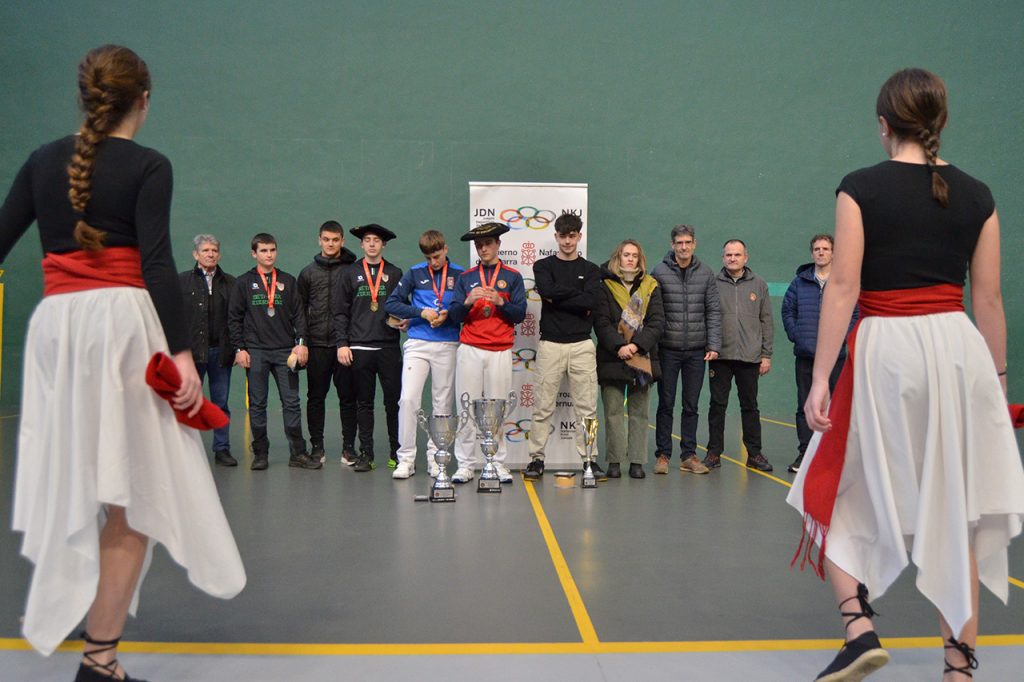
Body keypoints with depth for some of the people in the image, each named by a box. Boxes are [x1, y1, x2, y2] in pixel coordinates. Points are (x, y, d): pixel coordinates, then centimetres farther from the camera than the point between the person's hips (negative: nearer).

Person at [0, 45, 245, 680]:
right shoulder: (148, 166, -2)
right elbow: (157, 263, -11)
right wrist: (181, 352, -13)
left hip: (54, 323, 6)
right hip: (119, 321, -5)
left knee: (73, 486, 18)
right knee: (132, 494, 0)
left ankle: (60, 606, 31)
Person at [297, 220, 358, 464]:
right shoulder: (308, 273, 10)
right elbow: (299, 310, 11)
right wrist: (301, 341, 3)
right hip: (317, 344, 2)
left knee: (348, 396, 1)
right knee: (316, 397, 6)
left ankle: (349, 446, 9)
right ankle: (316, 446, 14)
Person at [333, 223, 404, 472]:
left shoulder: (395, 274, 10)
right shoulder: (350, 274, 9)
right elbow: (340, 312, 7)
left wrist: (403, 321, -8)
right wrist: (342, 343, -1)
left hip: (389, 347, 0)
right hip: (359, 348, 0)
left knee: (393, 401, -1)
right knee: (364, 402, 5)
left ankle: (397, 452, 9)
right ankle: (366, 454, 11)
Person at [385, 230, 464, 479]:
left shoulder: (459, 274, 5)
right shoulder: (415, 273, 6)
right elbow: (391, 303, 2)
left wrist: (448, 315, -10)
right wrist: (421, 312, -9)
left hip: (447, 346, 0)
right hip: (417, 344, 0)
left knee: (442, 403, 5)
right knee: (408, 399, -9)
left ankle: (435, 457, 15)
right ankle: (406, 458, -1)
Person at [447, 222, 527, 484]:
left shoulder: (512, 277, 10)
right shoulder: (465, 277, 13)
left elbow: (520, 314, 2)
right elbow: (454, 316, 6)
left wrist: (500, 302, -13)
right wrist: (468, 301, -12)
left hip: (500, 351, -1)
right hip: (469, 349, 1)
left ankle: (498, 464, 5)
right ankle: (465, 465, 2)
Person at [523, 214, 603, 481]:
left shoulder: (591, 270, 11)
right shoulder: (544, 266, 9)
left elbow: (591, 301, -8)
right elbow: (546, 290, -13)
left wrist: (557, 298, -8)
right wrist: (578, 294, -6)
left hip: (582, 345, 1)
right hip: (550, 344, -1)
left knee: (587, 406, 2)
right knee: (542, 406, 0)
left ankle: (590, 458, 9)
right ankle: (536, 458, 8)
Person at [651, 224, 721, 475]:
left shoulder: (706, 273, 5)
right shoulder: (659, 272, -3)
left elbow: (713, 311, 4)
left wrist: (713, 345, -3)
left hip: (696, 350, 2)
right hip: (668, 349, -2)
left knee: (691, 406, 8)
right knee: (666, 405, 4)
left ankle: (688, 455, 16)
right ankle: (663, 455, 12)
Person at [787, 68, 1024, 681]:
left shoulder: (861, 188, -4)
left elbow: (844, 286, -10)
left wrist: (820, 377, -9)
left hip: (885, 350, -3)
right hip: (959, 349, 4)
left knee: (840, 493, 13)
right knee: (954, 508, 12)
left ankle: (860, 628, 0)